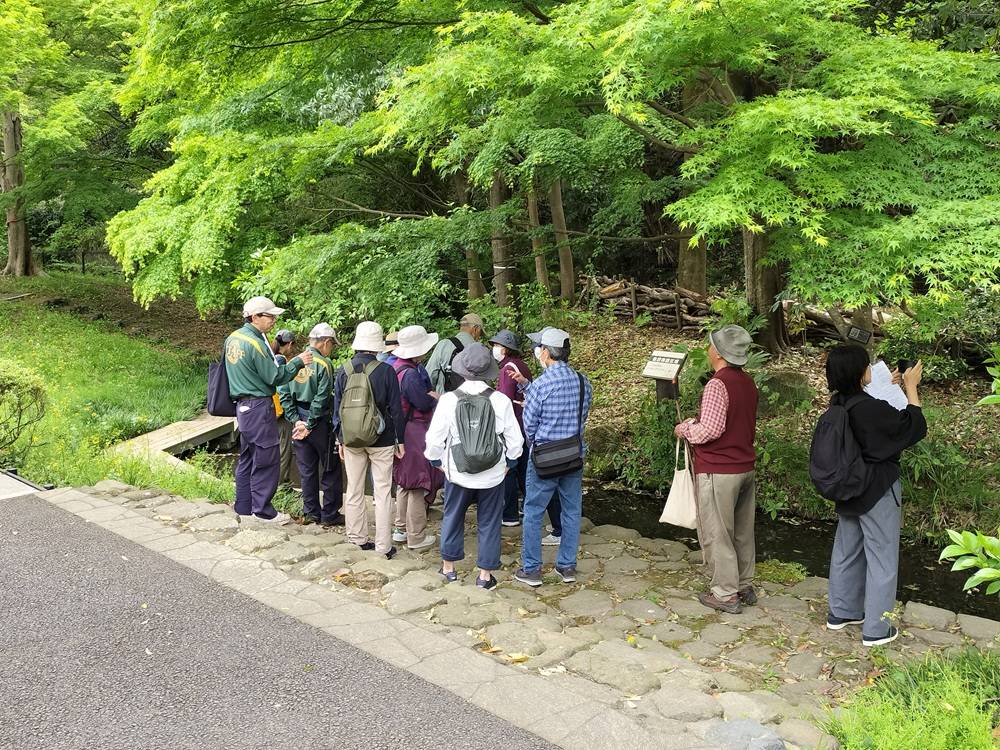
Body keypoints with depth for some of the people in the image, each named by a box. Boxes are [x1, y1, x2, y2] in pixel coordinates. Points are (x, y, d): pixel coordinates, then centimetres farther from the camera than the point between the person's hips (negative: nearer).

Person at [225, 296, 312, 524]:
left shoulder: (233, 338, 8)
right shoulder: (255, 344, -19)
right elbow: (275, 378, -16)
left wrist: (276, 360, 16)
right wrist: (297, 361, -9)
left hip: (242, 405, 10)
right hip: (259, 407, -10)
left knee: (247, 458, 16)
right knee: (266, 460, -1)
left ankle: (244, 507, 24)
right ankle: (263, 510, 6)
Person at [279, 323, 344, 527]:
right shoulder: (324, 364, -14)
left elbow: (283, 393, 2)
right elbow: (322, 398, -19)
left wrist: (295, 419, 0)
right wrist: (310, 424, -12)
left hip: (300, 421, 6)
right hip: (320, 422, -6)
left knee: (307, 470, 14)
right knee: (330, 470, 6)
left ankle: (310, 512, 20)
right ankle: (330, 515, 11)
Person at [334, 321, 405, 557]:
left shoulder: (344, 371, -3)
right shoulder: (386, 371, -11)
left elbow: (337, 408, 3)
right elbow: (395, 409, -8)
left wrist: (340, 439, 13)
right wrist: (400, 440, 2)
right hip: (381, 440, -3)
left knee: (354, 490, 14)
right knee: (382, 492, 4)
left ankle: (358, 537, 22)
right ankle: (383, 545, 6)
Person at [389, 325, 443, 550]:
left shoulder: (396, 366, 7)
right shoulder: (410, 374, -24)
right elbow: (424, 403, -21)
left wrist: (429, 395, -1)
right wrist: (434, 396, -2)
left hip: (400, 431, 10)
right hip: (414, 433, -10)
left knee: (404, 483, 21)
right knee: (418, 485, 1)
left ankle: (400, 529, 31)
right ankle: (416, 537, 10)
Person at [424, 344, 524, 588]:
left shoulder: (448, 400, -13)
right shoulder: (501, 401, -12)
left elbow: (434, 438, -8)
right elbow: (515, 440, -5)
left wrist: (438, 462, 9)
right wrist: (508, 463, 12)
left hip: (457, 474, 1)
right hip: (493, 475, 0)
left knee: (452, 519, 19)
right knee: (489, 523, 12)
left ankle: (448, 567, 32)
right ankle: (485, 574, 19)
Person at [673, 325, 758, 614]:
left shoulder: (717, 384, -19)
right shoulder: (748, 382, 9)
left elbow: (711, 429, -25)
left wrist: (685, 430, -7)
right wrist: (697, 422, 15)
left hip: (718, 471, -9)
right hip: (745, 467, 9)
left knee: (716, 534, 2)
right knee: (742, 531, 17)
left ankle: (726, 594, 8)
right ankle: (745, 586, 27)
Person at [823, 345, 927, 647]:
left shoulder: (839, 404, -3)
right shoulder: (870, 408, -27)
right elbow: (914, 424, -12)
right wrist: (910, 386, 0)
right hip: (878, 492, -8)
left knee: (847, 551, 19)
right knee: (882, 558, 6)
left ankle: (841, 612, 33)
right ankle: (876, 629, 16)